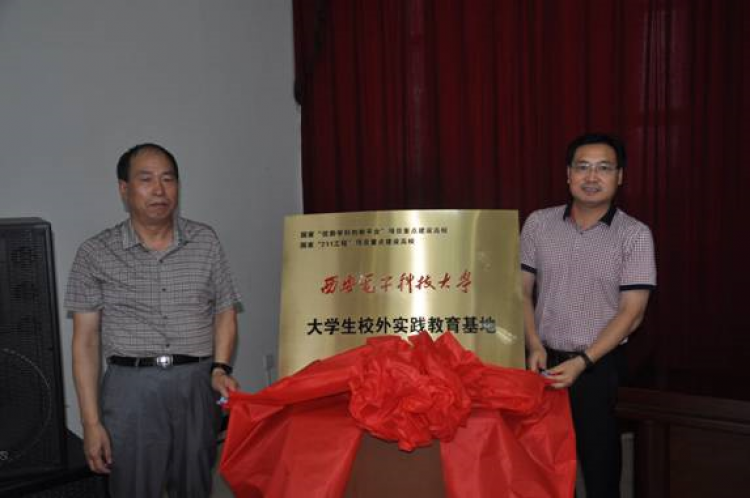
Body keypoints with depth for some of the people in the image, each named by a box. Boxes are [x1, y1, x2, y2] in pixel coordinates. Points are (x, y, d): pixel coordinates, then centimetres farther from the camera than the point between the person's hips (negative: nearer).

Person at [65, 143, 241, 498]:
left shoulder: (205, 242, 6)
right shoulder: (95, 253, 0)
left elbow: (225, 312, 10)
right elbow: (86, 340, 0)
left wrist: (220, 368, -7)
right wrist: (91, 423, -4)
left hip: (197, 386, 2)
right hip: (131, 388, -2)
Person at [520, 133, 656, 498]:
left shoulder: (635, 235, -7)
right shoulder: (538, 224, 0)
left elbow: (631, 312, -9)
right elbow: (522, 291, 5)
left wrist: (582, 362, -17)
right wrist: (535, 347, -8)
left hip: (600, 366, -2)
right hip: (545, 361, 2)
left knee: (599, 459, 8)